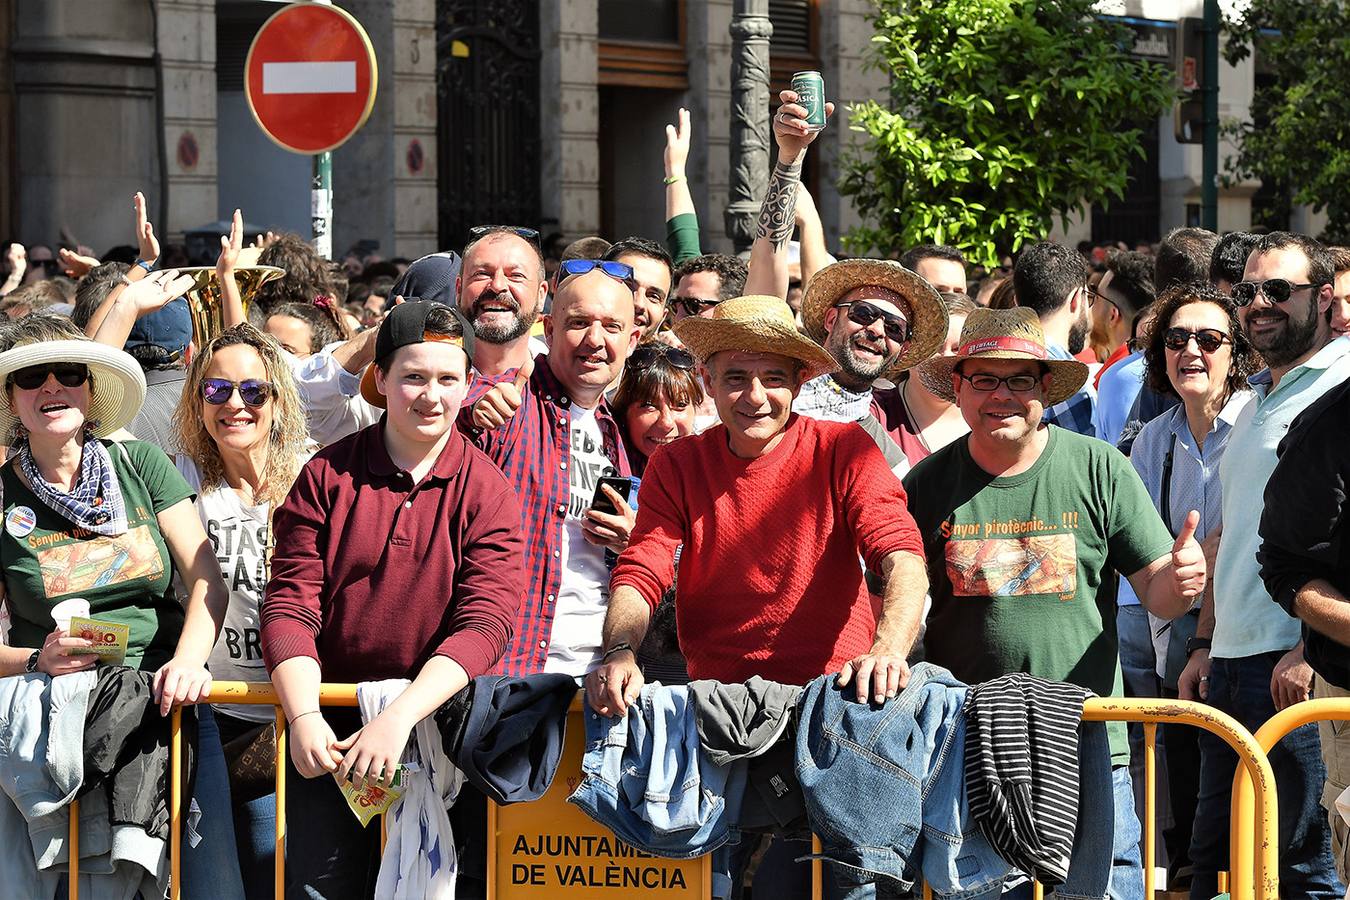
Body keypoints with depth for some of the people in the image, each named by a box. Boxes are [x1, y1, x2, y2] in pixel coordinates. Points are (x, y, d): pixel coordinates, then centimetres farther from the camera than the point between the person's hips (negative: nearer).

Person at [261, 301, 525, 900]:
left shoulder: (486, 493, -2)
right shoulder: (326, 476, 1)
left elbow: (485, 623, -12)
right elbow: (289, 604, -3)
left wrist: (399, 717, -25)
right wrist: (303, 717, -19)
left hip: (437, 717, 0)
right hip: (331, 725, 1)